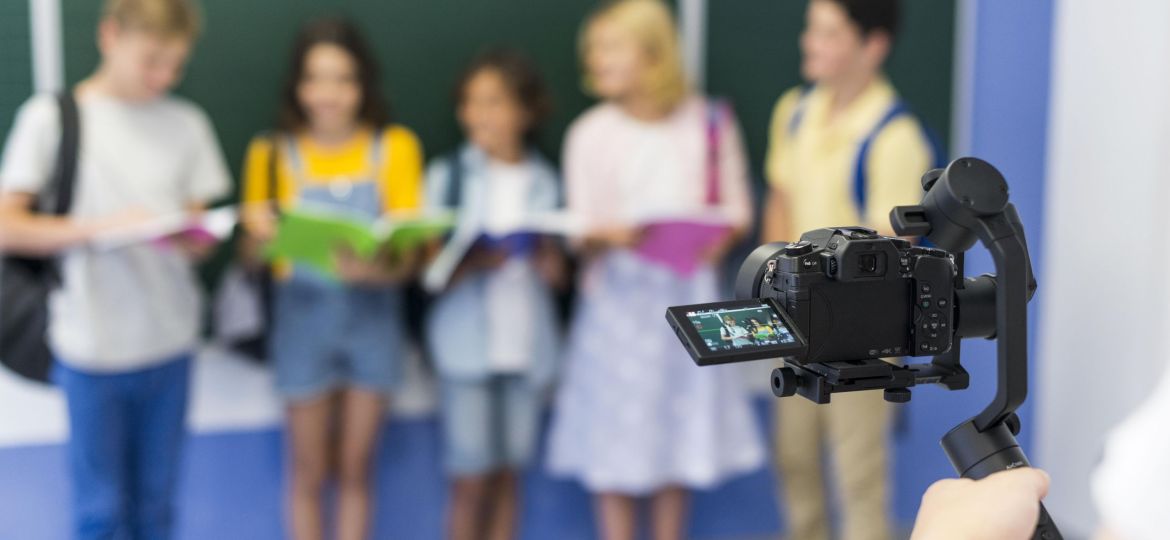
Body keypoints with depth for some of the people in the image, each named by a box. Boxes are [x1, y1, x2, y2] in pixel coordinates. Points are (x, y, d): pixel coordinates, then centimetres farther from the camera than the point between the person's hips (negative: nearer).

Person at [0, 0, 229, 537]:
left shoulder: (187, 123, 7)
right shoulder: (51, 117, -3)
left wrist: (195, 239, -14)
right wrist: (102, 227, -20)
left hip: (171, 341, 3)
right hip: (92, 346, -3)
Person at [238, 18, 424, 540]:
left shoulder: (395, 147, -2)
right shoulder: (272, 153, -3)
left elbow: (410, 247, -6)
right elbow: (255, 251, 0)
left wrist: (379, 270, -29)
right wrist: (260, 236, -24)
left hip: (372, 314, 1)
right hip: (303, 314, -1)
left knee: (356, 468, 11)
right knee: (310, 472, 7)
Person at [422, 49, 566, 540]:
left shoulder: (545, 180, 7)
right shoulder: (448, 175, 0)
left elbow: (556, 270, 12)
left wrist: (550, 263, -10)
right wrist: (470, 264, -22)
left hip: (529, 343, 2)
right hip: (468, 340, -2)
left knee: (508, 472, 9)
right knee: (472, 478, 0)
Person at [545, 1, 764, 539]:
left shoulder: (708, 122, 0)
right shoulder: (590, 134, -4)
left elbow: (735, 206, 7)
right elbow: (581, 230, -5)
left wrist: (720, 237, -14)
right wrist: (608, 236, -27)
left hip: (687, 295, 2)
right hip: (618, 298, -1)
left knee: (678, 433, 10)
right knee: (615, 438, 1)